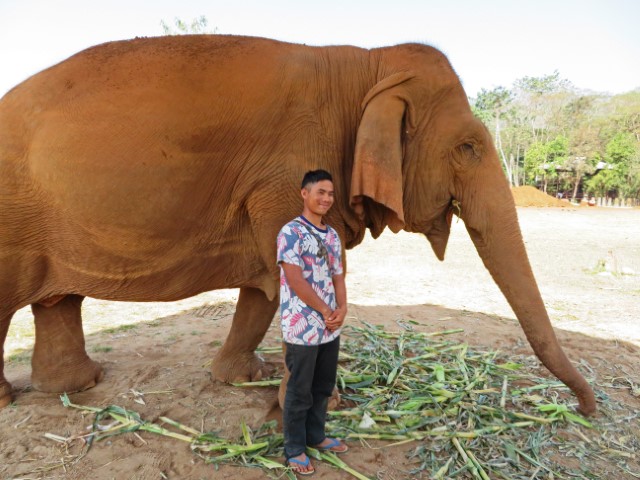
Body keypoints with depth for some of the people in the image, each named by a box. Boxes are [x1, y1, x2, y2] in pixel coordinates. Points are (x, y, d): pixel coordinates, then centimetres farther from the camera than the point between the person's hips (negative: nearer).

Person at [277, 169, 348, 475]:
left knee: (323, 387, 19)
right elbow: (295, 281, -19)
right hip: (302, 327, -7)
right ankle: (294, 449, 25)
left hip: (331, 327, 7)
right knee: (300, 391, 7)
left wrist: (342, 309, -5)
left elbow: (338, 276, 11)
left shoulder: (333, 235, 10)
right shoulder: (291, 232, -14)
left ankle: (315, 436, 38)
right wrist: (326, 311, -12)